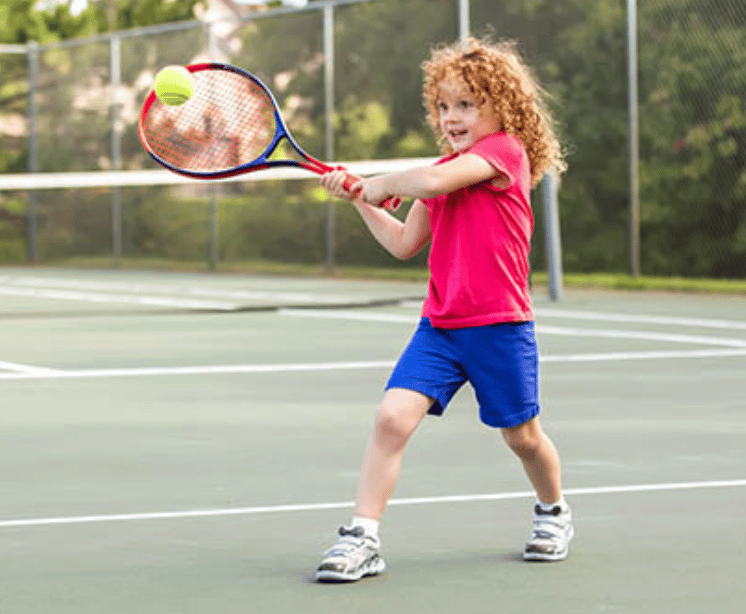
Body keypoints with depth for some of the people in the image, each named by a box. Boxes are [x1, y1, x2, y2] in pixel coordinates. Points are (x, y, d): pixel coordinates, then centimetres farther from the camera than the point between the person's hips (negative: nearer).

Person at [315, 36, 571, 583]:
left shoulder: (504, 150, -11)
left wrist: (382, 184, -10)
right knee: (392, 417, -13)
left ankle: (554, 512, 40)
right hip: (439, 326, 6)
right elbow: (405, 244, 20)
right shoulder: (446, 169, 14)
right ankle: (363, 538, -12)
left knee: (522, 435, 11)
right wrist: (361, 200, 12)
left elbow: (432, 182, -27)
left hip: (500, 326, -5)